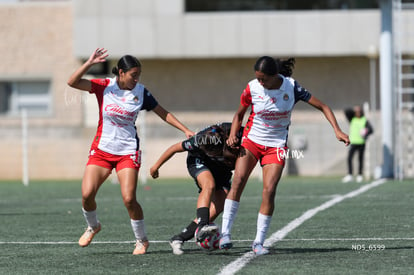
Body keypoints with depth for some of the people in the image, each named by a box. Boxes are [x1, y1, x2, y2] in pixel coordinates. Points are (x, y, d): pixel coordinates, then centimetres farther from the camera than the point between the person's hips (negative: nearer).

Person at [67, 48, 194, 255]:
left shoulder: (140, 92, -2)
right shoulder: (104, 86, -5)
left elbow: (162, 113, 9)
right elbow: (72, 82, -15)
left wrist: (185, 130, 4)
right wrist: (90, 63, -25)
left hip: (128, 152, -1)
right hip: (101, 149, 1)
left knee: (129, 199, -14)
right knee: (87, 194, -11)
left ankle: (141, 240, 6)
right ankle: (93, 226, 21)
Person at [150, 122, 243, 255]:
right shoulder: (209, 138, -38)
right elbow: (175, 148, -22)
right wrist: (156, 166, -11)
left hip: (222, 169, 4)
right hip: (199, 161, -4)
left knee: (217, 208, -13)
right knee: (209, 185, -35)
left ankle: (178, 239, -9)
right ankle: (203, 227, -47)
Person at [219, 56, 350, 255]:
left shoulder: (291, 87, -12)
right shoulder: (252, 88, -10)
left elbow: (321, 106, -5)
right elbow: (239, 114, 8)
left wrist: (337, 130, -14)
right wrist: (232, 135, -9)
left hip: (276, 145, 0)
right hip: (252, 140, 0)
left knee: (269, 191, -15)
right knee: (238, 179, -22)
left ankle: (259, 242, -4)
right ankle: (225, 233, -20)